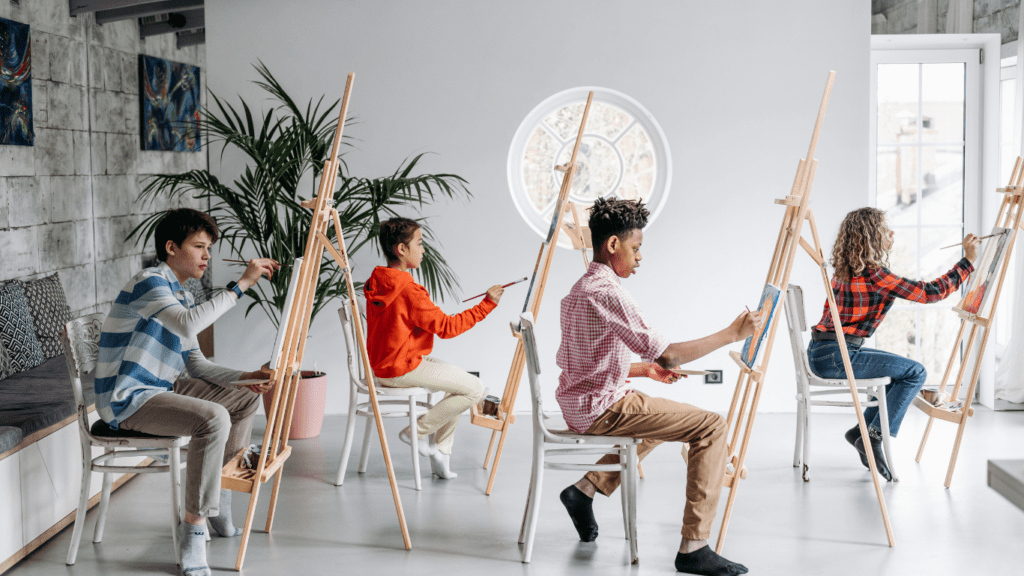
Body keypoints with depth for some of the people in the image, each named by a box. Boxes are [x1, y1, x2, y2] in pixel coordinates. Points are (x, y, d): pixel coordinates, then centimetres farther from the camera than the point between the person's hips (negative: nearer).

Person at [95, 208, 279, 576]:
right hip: (126, 400, -10)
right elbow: (188, 324, -35)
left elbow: (196, 365, 14)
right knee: (212, 417, -31)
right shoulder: (150, 282, -15)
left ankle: (219, 506, 24)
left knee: (245, 398, 14)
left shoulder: (181, 296, 15)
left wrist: (243, 377, -2)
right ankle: (193, 531, -23)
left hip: (159, 389, 10)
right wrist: (241, 284, -31)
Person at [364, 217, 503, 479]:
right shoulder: (408, 291, -23)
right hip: (403, 369, -10)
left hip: (382, 365, 10)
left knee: (459, 384, 23)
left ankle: (440, 456, 21)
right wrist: (486, 304, -15)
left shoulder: (376, 284, 7)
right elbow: (446, 327, -19)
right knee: (475, 389, -7)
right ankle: (416, 430, 1)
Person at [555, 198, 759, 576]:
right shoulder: (609, 293, -19)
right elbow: (666, 355, -23)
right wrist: (732, 333, -17)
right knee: (711, 426, -9)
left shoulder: (578, 290, 13)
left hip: (578, 405, 10)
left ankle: (585, 490, 25)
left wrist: (644, 370, 15)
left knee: (660, 416, 34)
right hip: (601, 409, -10)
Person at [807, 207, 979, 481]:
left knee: (902, 370, 20)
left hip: (821, 353, 10)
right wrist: (968, 261, -8)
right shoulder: (874, 274, -16)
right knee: (915, 372, -5)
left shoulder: (846, 270, 12)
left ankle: (863, 429, 17)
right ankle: (874, 436, -7)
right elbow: (930, 292, -14)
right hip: (836, 356, -10)